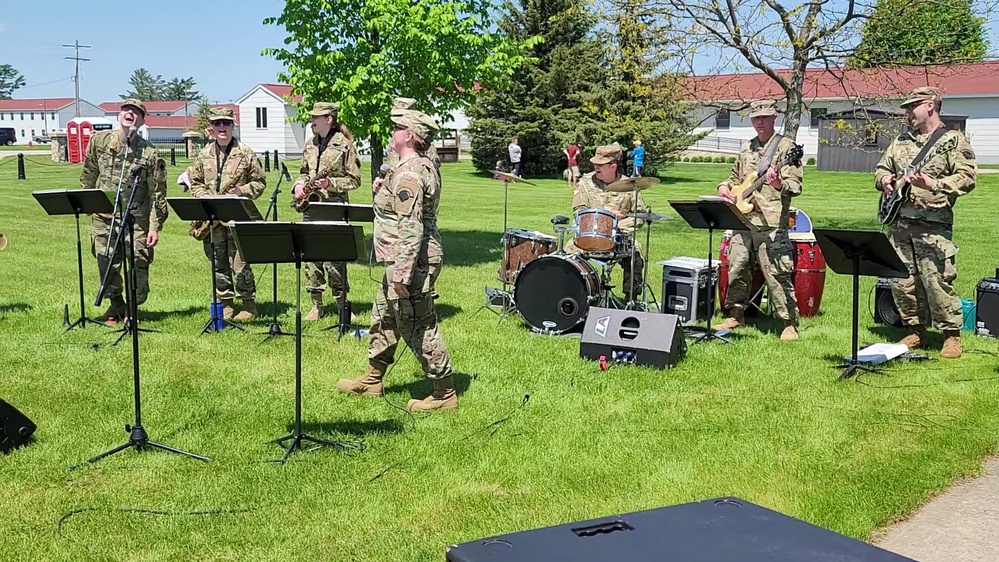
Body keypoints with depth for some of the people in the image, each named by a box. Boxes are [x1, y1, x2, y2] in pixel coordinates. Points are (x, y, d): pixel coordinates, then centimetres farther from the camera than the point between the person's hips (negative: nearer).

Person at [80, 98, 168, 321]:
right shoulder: (99, 141, 1)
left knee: (138, 264, -3)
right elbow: (88, 175, 16)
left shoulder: (150, 153, -10)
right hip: (104, 217, 3)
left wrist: (155, 226, -12)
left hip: (136, 219, -3)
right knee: (106, 263, 9)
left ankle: (133, 307, 18)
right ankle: (116, 304, 30)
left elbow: (157, 193, -8)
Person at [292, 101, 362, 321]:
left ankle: (342, 303, 5)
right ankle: (316, 304, 13)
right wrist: (299, 184, 4)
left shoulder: (344, 145, -6)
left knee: (333, 256, -6)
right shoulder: (310, 144, 14)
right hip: (310, 206, 6)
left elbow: (354, 179, -6)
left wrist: (330, 183, -18)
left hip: (334, 206, -6)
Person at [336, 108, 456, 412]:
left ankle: (444, 395, 5)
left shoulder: (409, 174, -21)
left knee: (418, 328, -4)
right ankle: (371, 380, 36)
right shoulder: (423, 166, 12)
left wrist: (402, 272, -27)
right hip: (403, 261, 12)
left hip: (409, 263, -12)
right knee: (383, 318, 22)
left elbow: (410, 228, -27)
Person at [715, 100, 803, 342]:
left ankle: (789, 324, 0)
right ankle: (736, 315, 26)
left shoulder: (785, 146, -3)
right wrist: (725, 186, 9)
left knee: (776, 275, -7)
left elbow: (795, 185, -10)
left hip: (771, 223, -7)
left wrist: (779, 185, -31)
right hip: (742, 220, 7)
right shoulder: (746, 147, 18)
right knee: (736, 269, 11)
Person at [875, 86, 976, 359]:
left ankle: (952, 335, 3)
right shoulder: (901, 141, 18)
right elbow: (881, 168, 26)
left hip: (933, 226, -6)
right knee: (902, 283, 7)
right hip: (899, 223, 6)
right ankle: (916, 332, 21)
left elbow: (968, 177, -10)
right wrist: (884, 180, 3)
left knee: (937, 282, -11)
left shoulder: (953, 140, -1)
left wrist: (933, 184, -22)